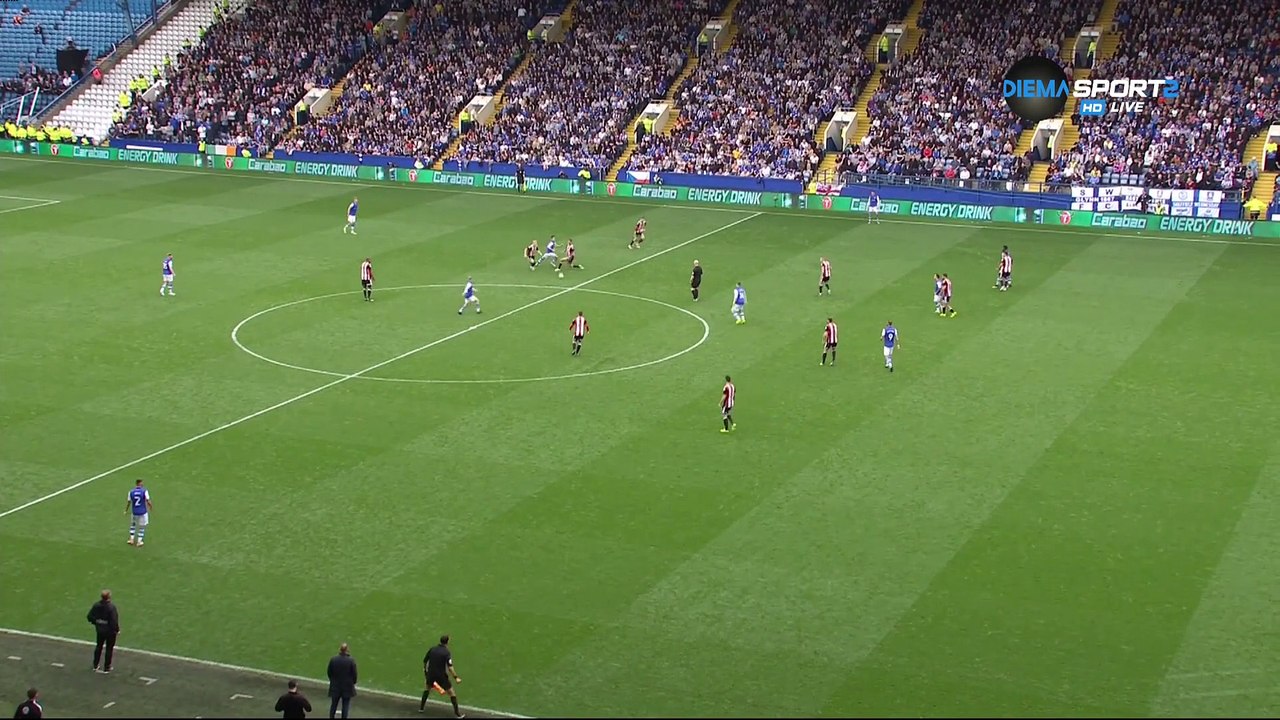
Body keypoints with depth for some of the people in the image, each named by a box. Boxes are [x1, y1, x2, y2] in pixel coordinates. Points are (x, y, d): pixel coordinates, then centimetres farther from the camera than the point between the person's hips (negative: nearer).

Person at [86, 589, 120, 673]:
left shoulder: (96, 605, -10)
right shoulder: (111, 607, -26)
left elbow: (90, 616, -3)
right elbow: (114, 620, -26)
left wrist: (95, 623, 14)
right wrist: (117, 630, -11)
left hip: (100, 629, 4)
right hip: (110, 631, -4)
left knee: (99, 646, 23)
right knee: (109, 648, 12)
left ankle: (95, 666, 33)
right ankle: (106, 668, 19)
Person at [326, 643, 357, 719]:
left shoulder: (333, 659, -10)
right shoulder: (351, 660, -16)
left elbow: (329, 672, -1)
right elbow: (354, 674, -8)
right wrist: (353, 683, 10)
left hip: (335, 686, 2)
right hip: (347, 687, -2)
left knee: (333, 704, 16)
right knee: (346, 706, 7)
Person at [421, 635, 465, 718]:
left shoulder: (432, 650, 1)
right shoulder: (447, 653, -13)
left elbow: (424, 661, 10)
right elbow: (450, 667, -21)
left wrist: (425, 671, 26)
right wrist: (456, 677, -18)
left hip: (431, 674, 5)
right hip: (441, 675, -4)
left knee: (427, 688, 32)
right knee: (451, 692, 5)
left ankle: (421, 707, 36)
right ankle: (457, 713, 4)